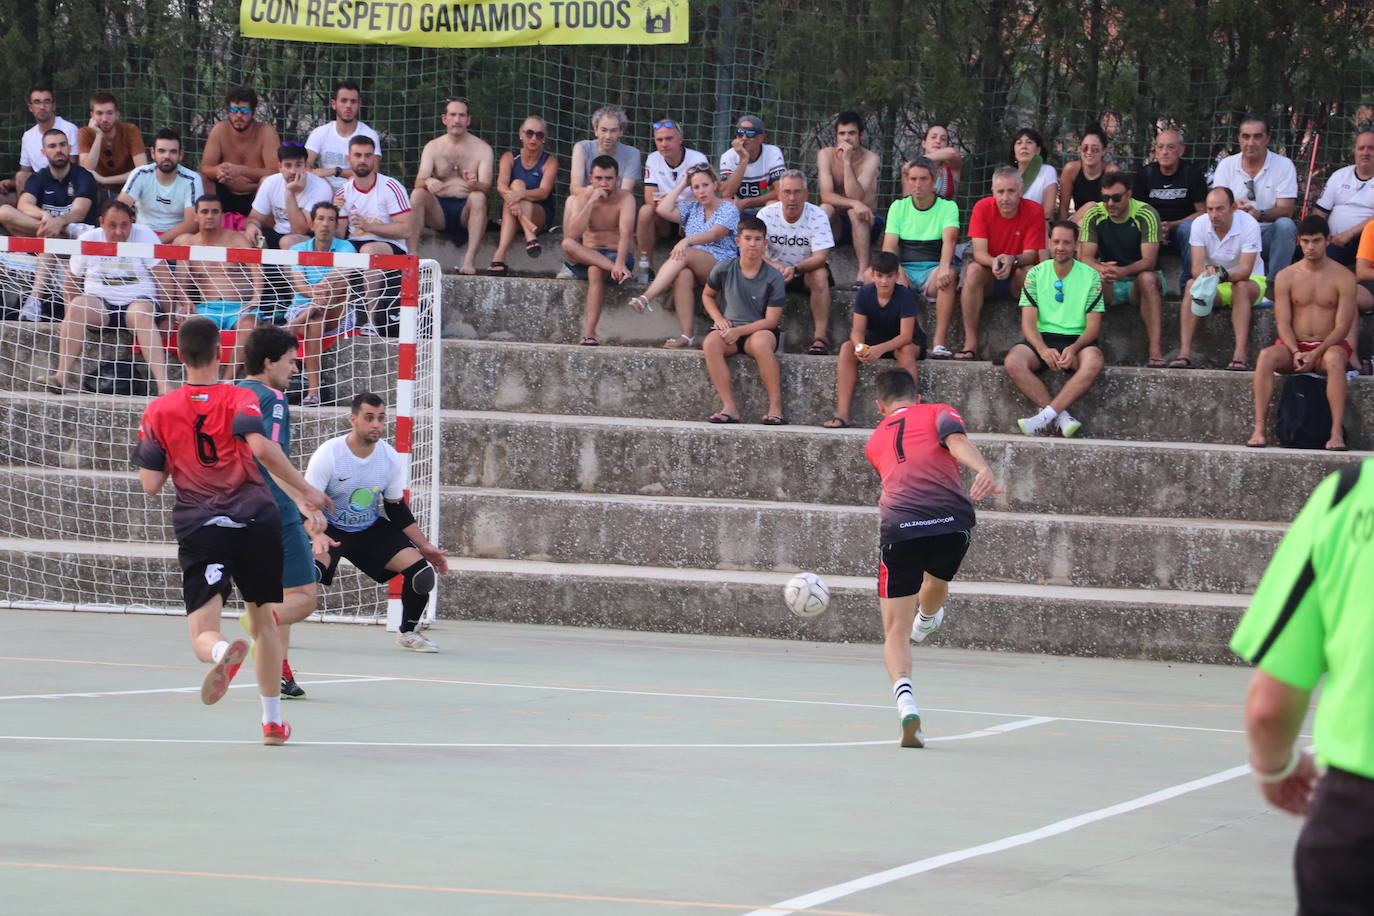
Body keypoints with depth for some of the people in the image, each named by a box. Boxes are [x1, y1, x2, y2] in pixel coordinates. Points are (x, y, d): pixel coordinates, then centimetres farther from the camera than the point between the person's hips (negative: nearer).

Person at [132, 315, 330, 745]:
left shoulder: (158, 411, 8)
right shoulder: (240, 400, 1)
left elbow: (150, 484, 5)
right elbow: (261, 447, -18)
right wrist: (305, 491, -11)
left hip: (200, 530, 0)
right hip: (256, 521, 0)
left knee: (203, 633, -8)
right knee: (265, 620, 19)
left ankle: (224, 653, -46)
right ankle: (272, 720, 20)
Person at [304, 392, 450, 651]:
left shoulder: (391, 458, -7)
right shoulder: (328, 455, -21)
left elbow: (397, 510, 5)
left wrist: (425, 546, 1)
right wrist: (317, 538, -39)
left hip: (371, 529, 4)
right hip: (328, 528, -4)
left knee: (420, 569, -11)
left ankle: (408, 632, 13)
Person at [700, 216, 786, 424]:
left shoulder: (773, 278, -6)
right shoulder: (724, 270, 1)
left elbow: (771, 320, -8)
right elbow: (707, 295, 19)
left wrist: (739, 331, -18)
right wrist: (718, 319, 0)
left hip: (759, 331, -2)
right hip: (729, 329, 2)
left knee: (761, 342, -39)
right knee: (710, 343, -33)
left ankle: (776, 407, -32)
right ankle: (729, 407, -33)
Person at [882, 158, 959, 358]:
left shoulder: (947, 206, 5)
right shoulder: (898, 207, 12)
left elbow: (949, 239, -14)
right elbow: (889, 247, 2)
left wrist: (944, 267, -36)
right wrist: (898, 273, -20)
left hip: (933, 269, -1)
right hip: (905, 269, 1)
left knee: (950, 275, -37)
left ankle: (939, 343, -40)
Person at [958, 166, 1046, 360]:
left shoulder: (1034, 211, -12)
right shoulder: (982, 208, -10)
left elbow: (1030, 255, -16)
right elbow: (979, 252, -17)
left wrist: (1012, 260, -40)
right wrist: (994, 262, -41)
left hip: (1017, 279, -1)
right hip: (989, 279, 1)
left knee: (1029, 271, -33)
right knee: (973, 270, -31)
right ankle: (970, 343, -33)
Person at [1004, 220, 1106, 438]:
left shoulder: (1090, 276, 5)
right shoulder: (1036, 274, 7)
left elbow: (1093, 326, 1)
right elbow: (1028, 322, 0)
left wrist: (1074, 349, -20)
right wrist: (1043, 350, -20)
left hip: (1077, 340, -1)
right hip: (1042, 339, 1)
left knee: (1094, 361, -36)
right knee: (1013, 362, -31)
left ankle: (1046, 416, -38)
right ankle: (1062, 416, -32)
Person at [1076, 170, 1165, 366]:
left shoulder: (1146, 215, -14)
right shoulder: (1094, 215, -5)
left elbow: (1149, 261, -21)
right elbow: (1085, 257, -11)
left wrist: (1123, 271, -42)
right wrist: (1100, 269, -36)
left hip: (1139, 278, -2)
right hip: (1110, 284, 2)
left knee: (1147, 279, -38)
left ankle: (1155, 350, -43)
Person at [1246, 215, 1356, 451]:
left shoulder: (1343, 278, -2)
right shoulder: (1285, 277, 5)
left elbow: (1342, 325, -7)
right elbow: (1283, 322, 1)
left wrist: (1316, 354, -19)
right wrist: (1295, 352, -18)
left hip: (1329, 345, -2)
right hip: (1294, 346, 2)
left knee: (1334, 359, -39)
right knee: (1266, 356, -31)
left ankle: (1337, 432, -43)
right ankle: (1258, 429, -35)